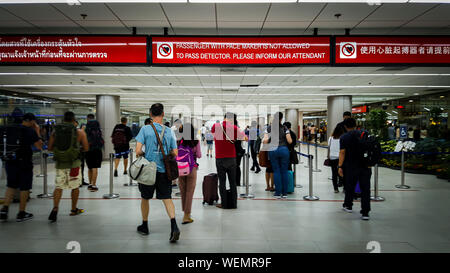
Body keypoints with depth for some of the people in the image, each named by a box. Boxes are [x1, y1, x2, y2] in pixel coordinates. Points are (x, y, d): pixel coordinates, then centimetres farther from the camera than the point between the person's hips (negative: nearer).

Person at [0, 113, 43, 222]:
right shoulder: (30, 131, -11)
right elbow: (39, 146, -9)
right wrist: (37, 131, -2)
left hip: (10, 161, 5)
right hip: (24, 163, -5)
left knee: (11, 186, 18)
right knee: (24, 188, 6)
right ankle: (21, 213, 12)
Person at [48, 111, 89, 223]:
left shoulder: (55, 131, 3)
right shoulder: (80, 132, -4)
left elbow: (49, 148, 4)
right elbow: (86, 148, -2)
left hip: (60, 163, 2)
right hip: (73, 163, -2)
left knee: (58, 187, 8)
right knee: (75, 187, 13)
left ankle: (55, 208, -11)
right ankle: (74, 210, 25)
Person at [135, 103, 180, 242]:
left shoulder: (145, 129, -7)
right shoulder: (169, 131, 1)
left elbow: (138, 151, -14)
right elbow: (175, 153, 1)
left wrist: (142, 155, 8)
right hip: (164, 170, 2)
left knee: (145, 198, 16)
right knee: (167, 198, 3)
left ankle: (144, 226, 31)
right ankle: (174, 226, -14)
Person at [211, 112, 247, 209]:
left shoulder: (215, 126, -2)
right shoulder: (234, 128, -6)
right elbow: (245, 138, 1)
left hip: (220, 158, 0)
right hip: (231, 158, 0)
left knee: (222, 182, 5)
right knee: (233, 182, 9)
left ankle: (224, 203, 6)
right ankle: (234, 203, 13)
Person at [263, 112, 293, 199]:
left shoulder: (269, 128, 4)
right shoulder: (285, 128, 1)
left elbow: (265, 141, -5)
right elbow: (289, 141, -3)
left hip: (272, 150, 1)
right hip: (283, 150, -1)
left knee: (276, 171, 6)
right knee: (284, 171, 7)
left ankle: (278, 193, 5)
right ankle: (284, 193, 10)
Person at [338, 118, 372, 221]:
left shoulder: (344, 137, -4)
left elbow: (342, 152, -10)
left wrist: (340, 166, -9)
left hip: (351, 167, -2)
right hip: (365, 166, 2)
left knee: (349, 187, 16)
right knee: (365, 189, 3)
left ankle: (348, 206, 33)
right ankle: (365, 213, 3)